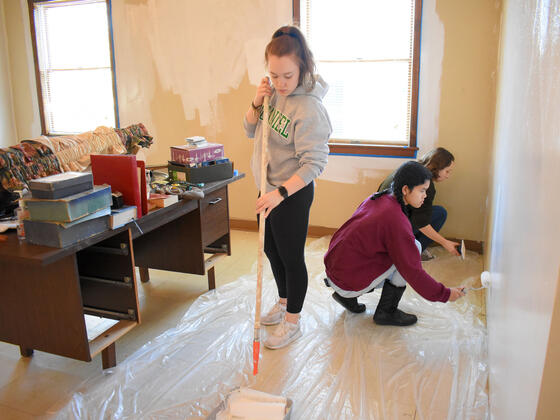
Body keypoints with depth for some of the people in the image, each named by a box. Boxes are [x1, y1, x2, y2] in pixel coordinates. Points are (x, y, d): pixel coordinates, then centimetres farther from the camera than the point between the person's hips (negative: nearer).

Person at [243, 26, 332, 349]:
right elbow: (251, 131, 8)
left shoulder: (309, 108, -24)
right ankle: (284, 302, 45)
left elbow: (314, 164, -26)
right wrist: (257, 103, -10)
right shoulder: (274, 93, 0)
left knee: (291, 257, 6)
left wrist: (280, 193, -33)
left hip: (293, 193, -8)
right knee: (272, 251, 22)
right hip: (269, 188, 9)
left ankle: (292, 323, 26)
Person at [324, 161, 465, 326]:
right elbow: (413, 272, -18)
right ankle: (386, 312, 1)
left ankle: (348, 296, 15)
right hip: (349, 282, -8)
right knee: (414, 247, -8)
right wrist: (445, 294, -7)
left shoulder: (379, 198, 4)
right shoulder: (396, 220, -21)